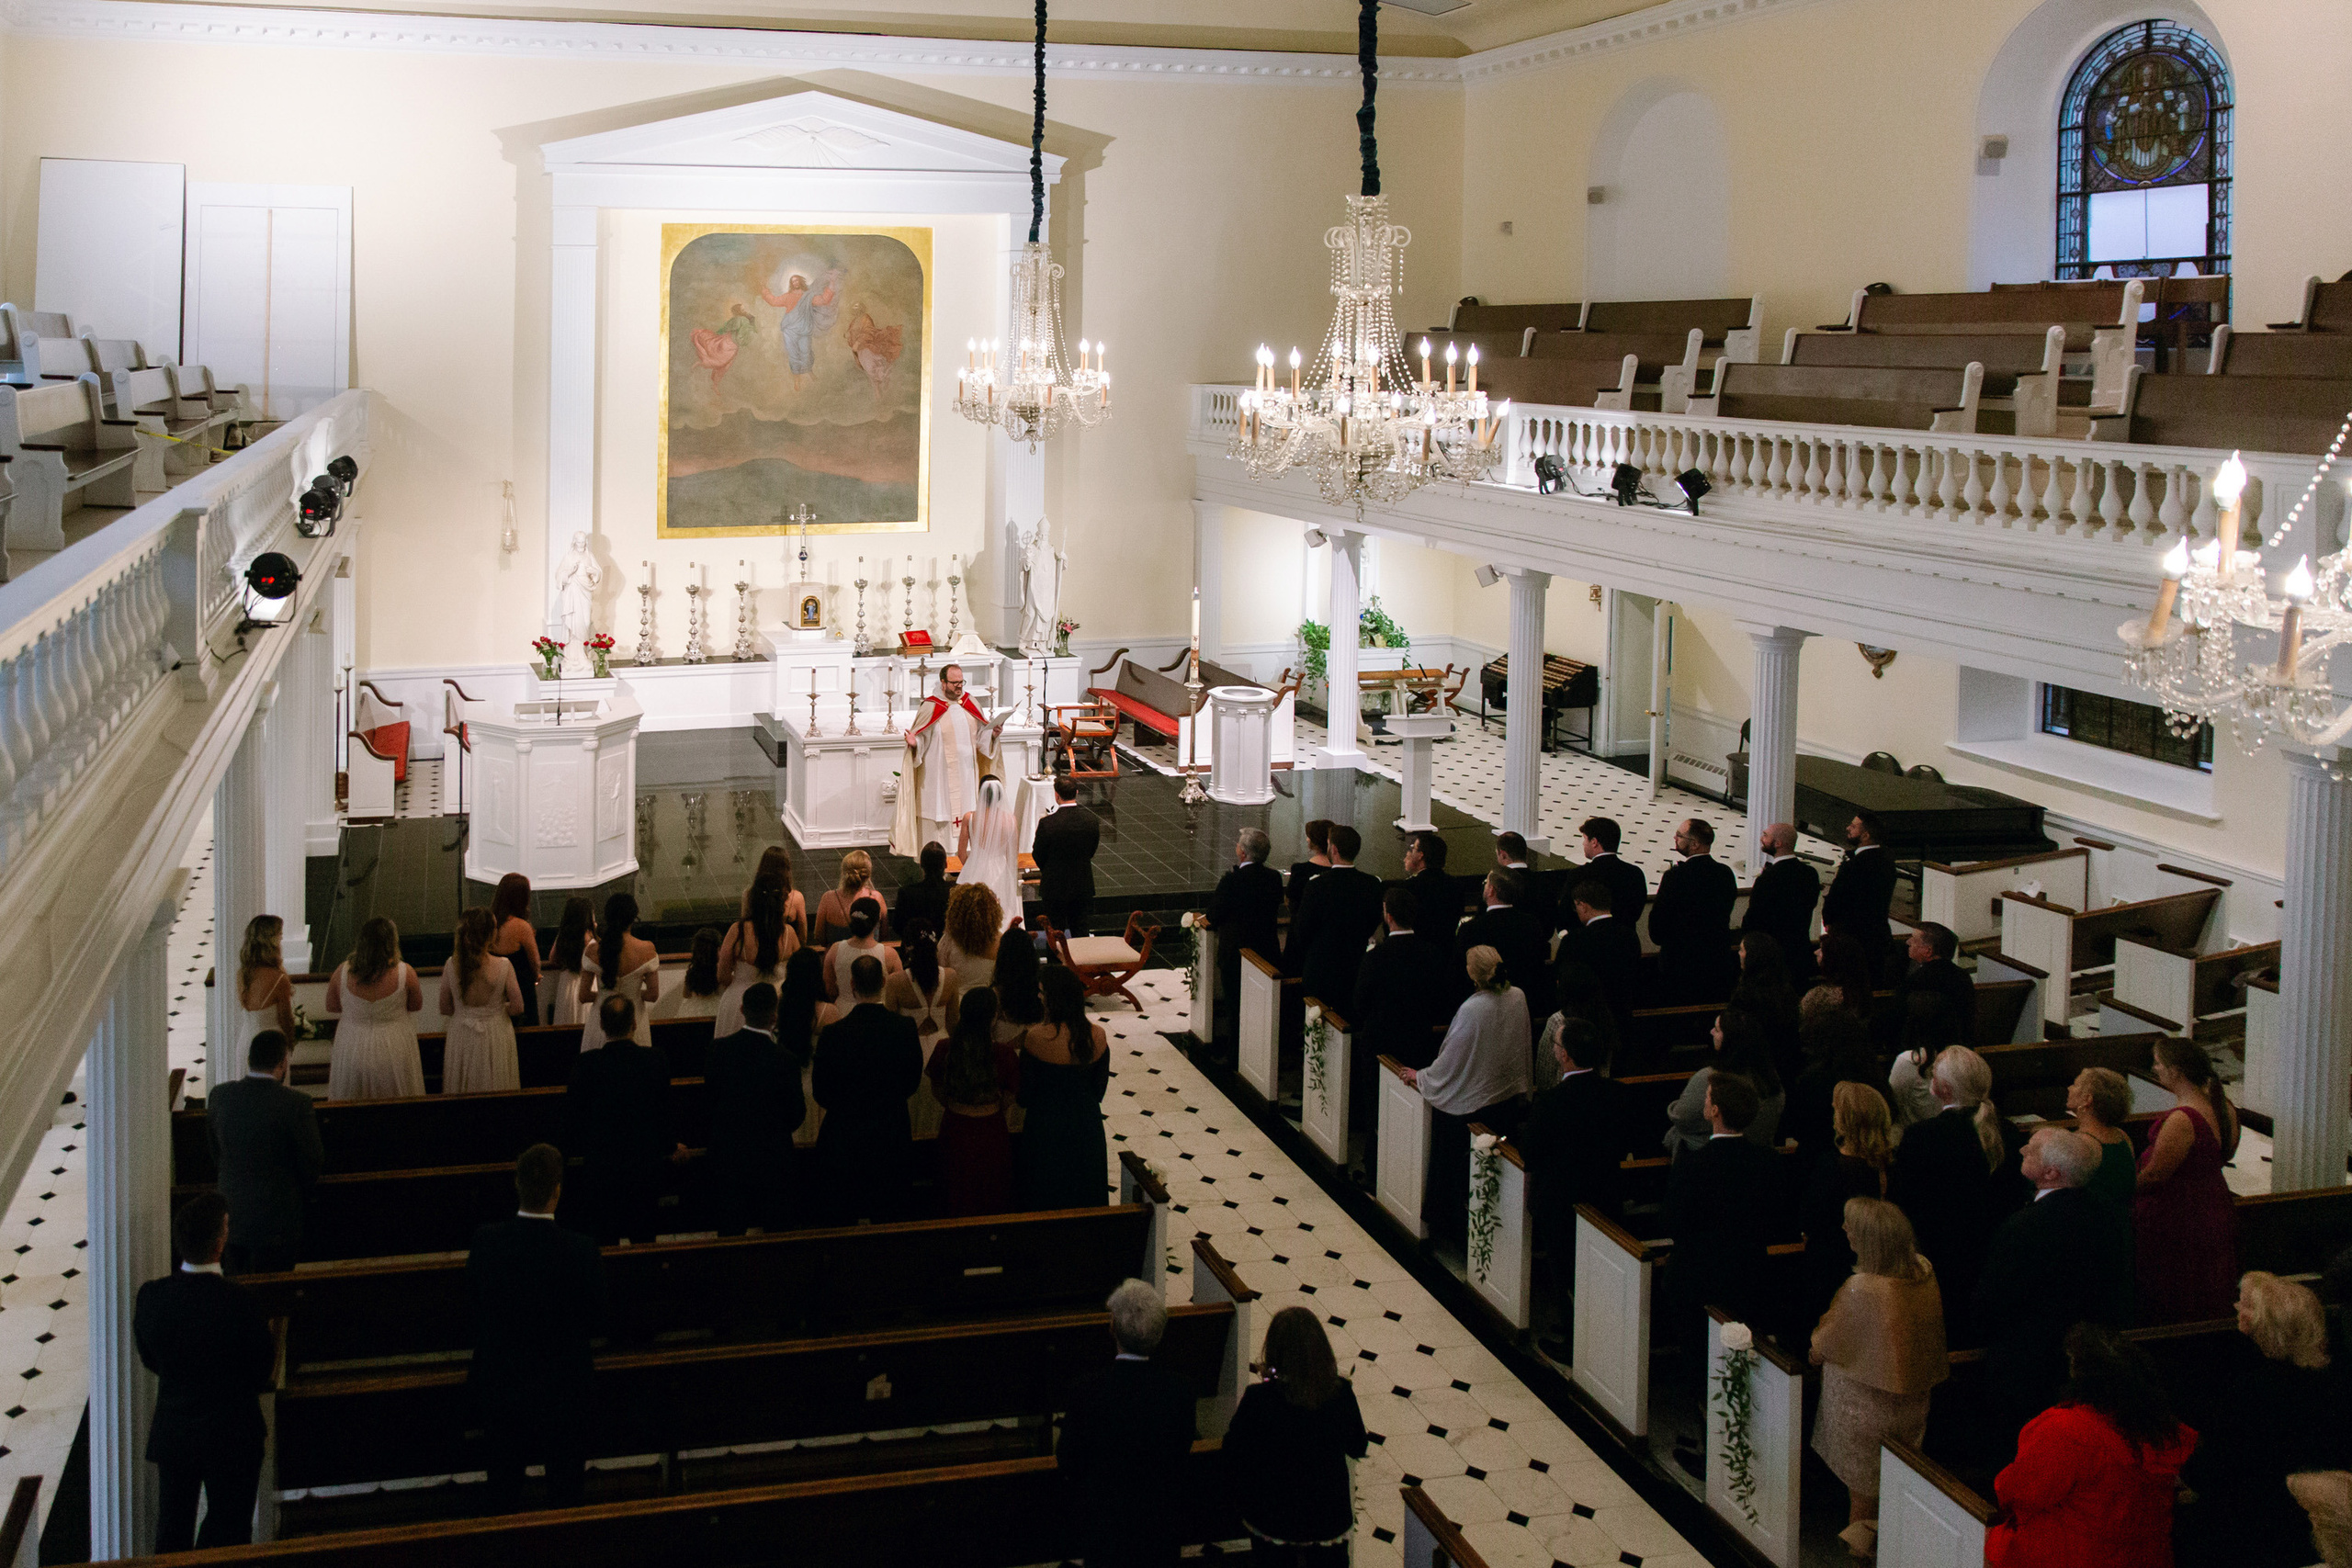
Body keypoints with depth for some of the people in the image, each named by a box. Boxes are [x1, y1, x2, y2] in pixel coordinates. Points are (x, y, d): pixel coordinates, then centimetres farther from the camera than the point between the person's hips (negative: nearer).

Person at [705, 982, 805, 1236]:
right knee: (774, 1225, 14)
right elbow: (795, 1115, -12)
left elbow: (709, 1094, 1)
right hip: (771, 1156, -3)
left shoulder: (719, 1048, -12)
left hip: (727, 1154, 3)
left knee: (731, 1227, 15)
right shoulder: (785, 1060, -22)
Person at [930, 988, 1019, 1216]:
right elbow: (1009, 1098, -10)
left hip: (955, 1131, 2)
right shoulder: (1005, 1052, -22)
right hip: (991, 1133, -2)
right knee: (992, 1196, 20)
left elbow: (937, 1091, 0)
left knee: (957, 1199, 23)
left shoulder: (945, 1048, -16)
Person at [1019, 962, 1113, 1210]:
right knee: (1085, 1192, 20)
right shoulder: (1098, 1037, -9)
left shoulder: (1035, 1038, -21)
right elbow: (1100, 1090, 2)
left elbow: (1024, 1098, -12)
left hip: (1047, 1128, -3)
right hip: (1087, 1126, 3)